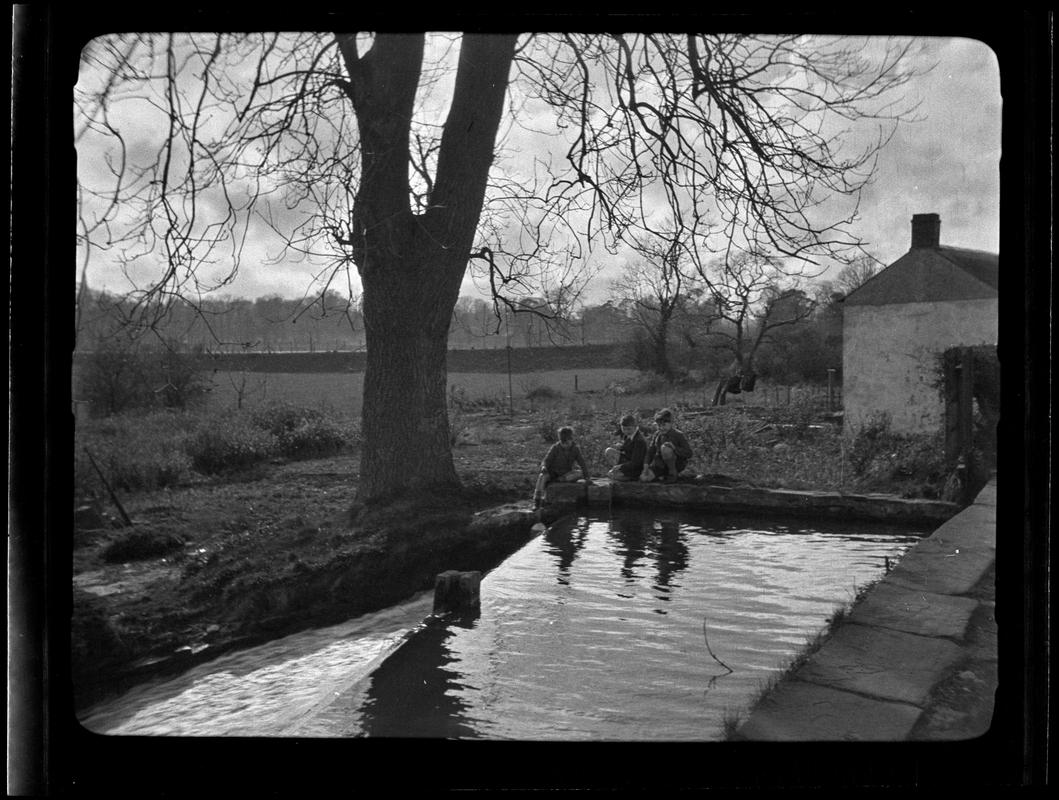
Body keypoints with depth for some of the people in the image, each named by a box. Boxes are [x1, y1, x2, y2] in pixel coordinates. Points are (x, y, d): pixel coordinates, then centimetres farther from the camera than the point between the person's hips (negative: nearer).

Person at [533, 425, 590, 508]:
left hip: (566, 473, 2)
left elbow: (582, 464, 2)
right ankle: (536, 502, -33)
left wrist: (586, 477, -6)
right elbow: (546, 461, -12)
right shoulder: (555, 448, -10)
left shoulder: (575, 449, -4)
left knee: (576, 475, -32)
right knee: (542, 477, -34)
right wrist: (544, 467, -35)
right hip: (552, 472, -2)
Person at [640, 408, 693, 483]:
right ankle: (664, 475, 10)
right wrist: (646, 466, -11)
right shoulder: (657, 435, 1)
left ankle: (673, 473, -15)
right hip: (661, 464, 5)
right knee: (644, 478, -15)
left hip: (677, 464, -5)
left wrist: (674, 448, -34)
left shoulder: (679, 435, -14)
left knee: (665, 448, -33)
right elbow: (650, 451, 3)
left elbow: (689, 454, -20)